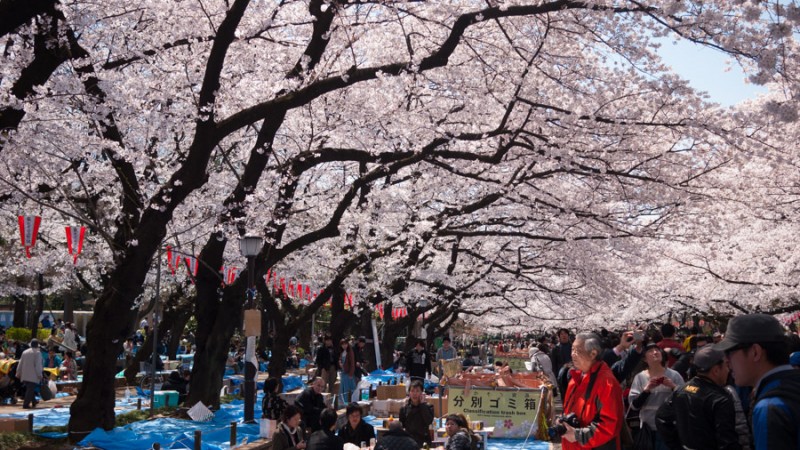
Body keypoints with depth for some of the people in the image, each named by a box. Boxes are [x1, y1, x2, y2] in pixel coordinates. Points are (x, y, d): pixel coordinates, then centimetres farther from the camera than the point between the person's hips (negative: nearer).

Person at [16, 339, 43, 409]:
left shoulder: (24, 352, 14)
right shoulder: (37, 353, -7)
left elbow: (20, 364, 16)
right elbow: (38, 365, -14)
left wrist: (18, 373, 21)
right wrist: (39, 374, -12)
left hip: (24, 376, 7)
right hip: (33, 376, -7)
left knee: (29, 389, 18)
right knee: (30, 390, -6)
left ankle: (33, 402, 26)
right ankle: (26, 404, -11)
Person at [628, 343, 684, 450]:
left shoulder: (674, 375, -1)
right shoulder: (640, 377, 0)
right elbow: (634, 405, -6)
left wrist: (673, 387, -17)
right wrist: (647, 389, -18)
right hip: (648, 428, 1)